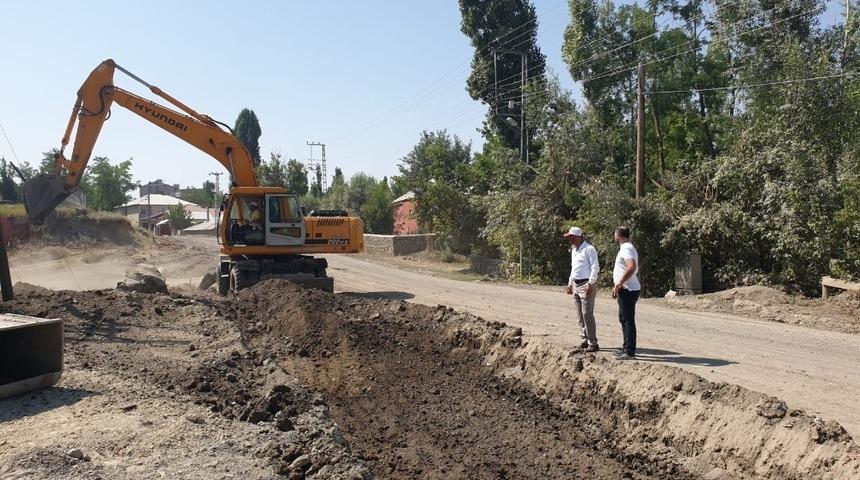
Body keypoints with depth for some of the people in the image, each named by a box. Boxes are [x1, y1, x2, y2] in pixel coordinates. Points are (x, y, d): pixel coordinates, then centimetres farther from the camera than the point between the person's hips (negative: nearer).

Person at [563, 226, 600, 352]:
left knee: (587, 314, -10)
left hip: (586, 285, -9)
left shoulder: (589, 249, -10)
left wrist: (590, 284, -21)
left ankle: (593, 343, -6)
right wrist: (570, 284, 22)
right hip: (576, 285, 9)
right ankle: (585, 339, 17)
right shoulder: (574, 250, 17)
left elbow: (595, 268, -15)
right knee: (580, 315, 10)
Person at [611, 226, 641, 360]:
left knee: (628, 321, -7)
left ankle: (630, 352, -3)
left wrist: (619, 284, -28)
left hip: (628, 290, -11)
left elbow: (632, 267, -32)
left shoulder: (626, 248, -16)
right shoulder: (628, 248, 18)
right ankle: (627, 348, 28)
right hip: (626, 290, 11)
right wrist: (618, 287, 24)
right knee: (623, 319, 19)